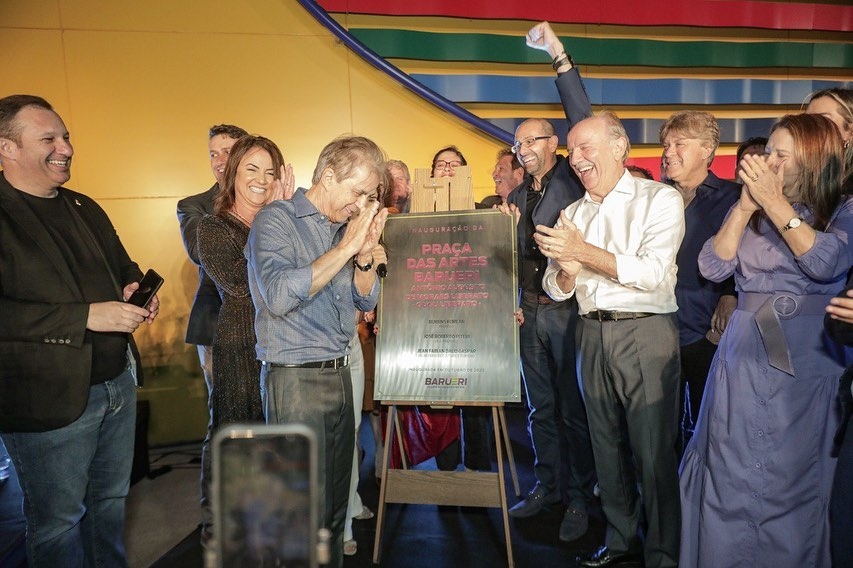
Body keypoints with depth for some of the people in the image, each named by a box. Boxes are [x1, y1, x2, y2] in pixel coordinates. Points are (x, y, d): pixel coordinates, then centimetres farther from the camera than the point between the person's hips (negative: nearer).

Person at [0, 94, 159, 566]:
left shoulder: (85, 209, 12)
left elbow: (123, 267, 23)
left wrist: (135, 290, -1)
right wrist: (86, 316, -25)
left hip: (118, 382, 7)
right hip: (49, 398, -7)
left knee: (113, 503, 21)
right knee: (58, 522, 10)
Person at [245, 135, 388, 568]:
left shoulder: (344, 227, 11)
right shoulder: (276, 219, -9)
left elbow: (366, 300, 13)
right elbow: (279, 295, -24)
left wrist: (366, 253, -6)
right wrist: (346, 247, -21)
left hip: (340, 374, 7)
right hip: (296, 379, -7)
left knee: (335, 504, 17)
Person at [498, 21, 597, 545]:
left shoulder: (574, 177, -2)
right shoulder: (517, 195, 14)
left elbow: (584, 121, -16)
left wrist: (560, 56, -21)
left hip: (569, 310, -6)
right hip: (530, 311, 6)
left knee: (575, 407, 3)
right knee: (541, 407, 14)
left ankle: (580, 497, 16)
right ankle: (547, 486, 28)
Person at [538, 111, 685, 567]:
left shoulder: (660, 199, -3)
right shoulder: (573, 213, 13)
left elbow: (654, 273, -16)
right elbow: (556, 290, 10)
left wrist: (585, 252, -21)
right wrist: (566, 270, -13)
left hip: (645, 330, -5)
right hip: (592, 333, 6)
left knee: (653, 451, -1)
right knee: (607, 444, 13)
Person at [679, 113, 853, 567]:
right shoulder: (748, 211, 10)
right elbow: (712, 267, -1)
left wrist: (774, 203, -15)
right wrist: (745, 206, -7)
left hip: (806, 362, -2)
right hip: (744, 358, 3)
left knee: (793, 478, 5)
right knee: (731, 475, 7)